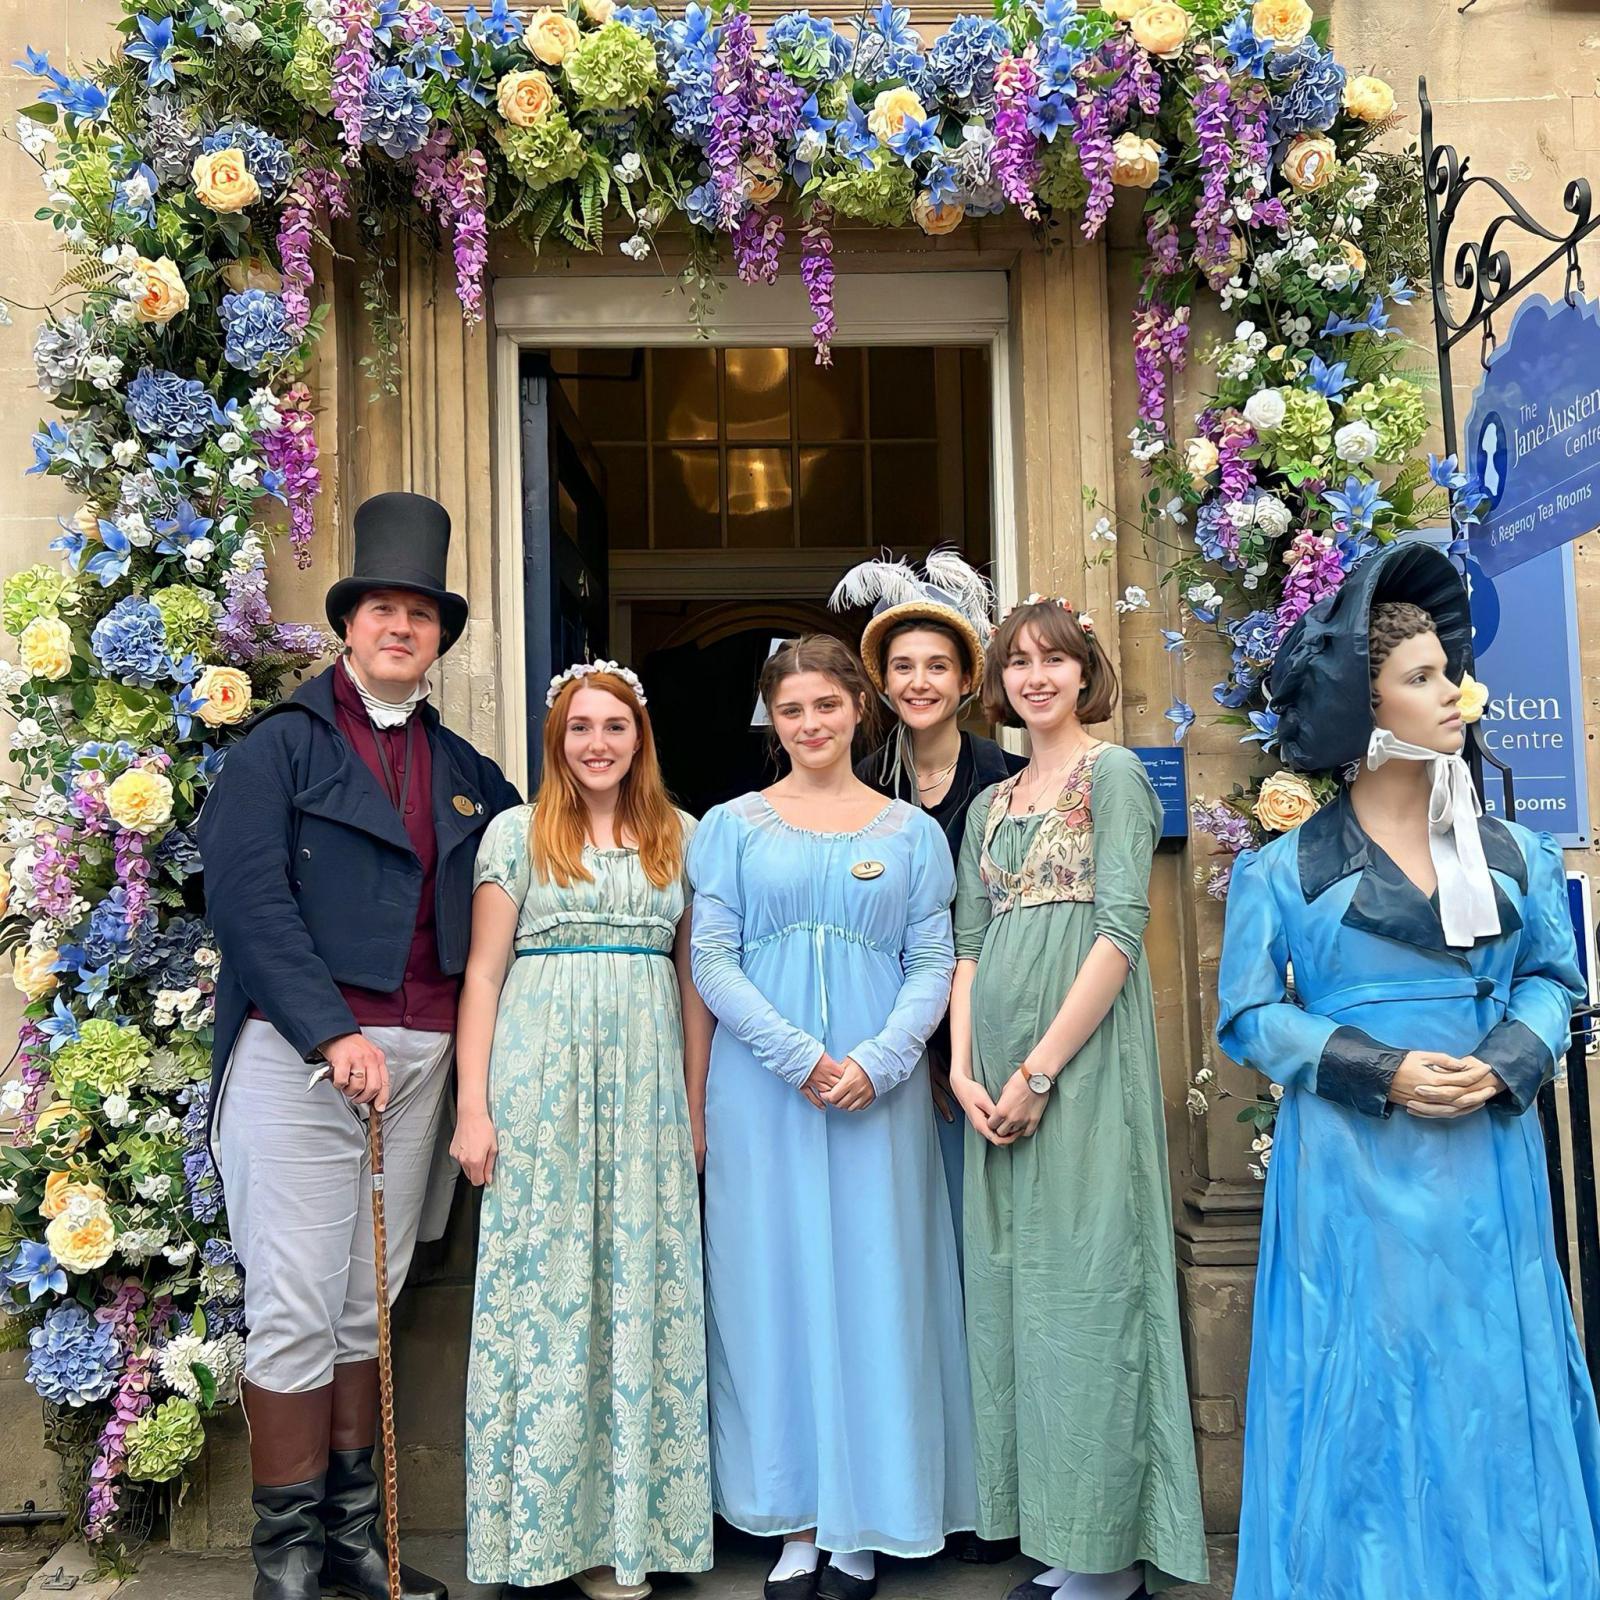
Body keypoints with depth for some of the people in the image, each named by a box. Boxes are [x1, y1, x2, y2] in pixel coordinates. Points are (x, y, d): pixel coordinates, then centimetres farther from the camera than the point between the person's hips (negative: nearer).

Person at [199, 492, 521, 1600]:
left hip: (419, 1054, 5)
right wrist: (335, 1033, -18)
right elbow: (247, 900, -10)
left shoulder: (463, 769, 16)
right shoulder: (282, 746, 1)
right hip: (297, 1051, -5)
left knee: (369, 1301, 13)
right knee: (296, 1309, -1)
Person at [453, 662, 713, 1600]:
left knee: (643, 1291, 4)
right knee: (541, 1287, 2)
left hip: (647, 1087, 2)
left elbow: (693, 978, 11)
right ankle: (544, 1521, 15)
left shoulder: (682, 837, 10)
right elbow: (483, 973, 1)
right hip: (542, 1078, -2)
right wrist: (474, 1107, -5)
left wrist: (697, 1105, 5)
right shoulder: (517, 833, 4)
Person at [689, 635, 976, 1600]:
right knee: (776, 1283, 4)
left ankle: (865, 1522, 17)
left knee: (874, 1280, 4)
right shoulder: (734, 826, 6)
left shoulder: (912, 832, 8)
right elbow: (712, 958, -1)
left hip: (880, 1087, 0)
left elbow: (932, 965, 3)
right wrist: (799, 1056, -12)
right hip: (761, 1084, 0)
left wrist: (878, 1061, -13)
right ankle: (796, 1522, 16)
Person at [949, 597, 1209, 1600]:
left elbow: (1120, 931, -12)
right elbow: (969, 945, 13)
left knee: (1084, 1273, -3)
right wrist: (963, 1069, -1)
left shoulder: (1114, 773, -2)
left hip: (1084, 1056, -7)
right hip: (999, 1073, 7)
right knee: (1016, 1285, 10)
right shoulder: (991, 806, 18)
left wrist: (1040, 1070, -15)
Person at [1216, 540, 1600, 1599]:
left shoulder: (1511, 855, 6)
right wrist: (1379, 1072, -14)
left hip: (1487, 1166, 3)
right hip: (1353, 1175, -3)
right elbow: (1250, 1016, -3)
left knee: (1495, 1395, 10)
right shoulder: (1285, 869, -3)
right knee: (1368, 1404, 5)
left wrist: (1502, 1066, -10)